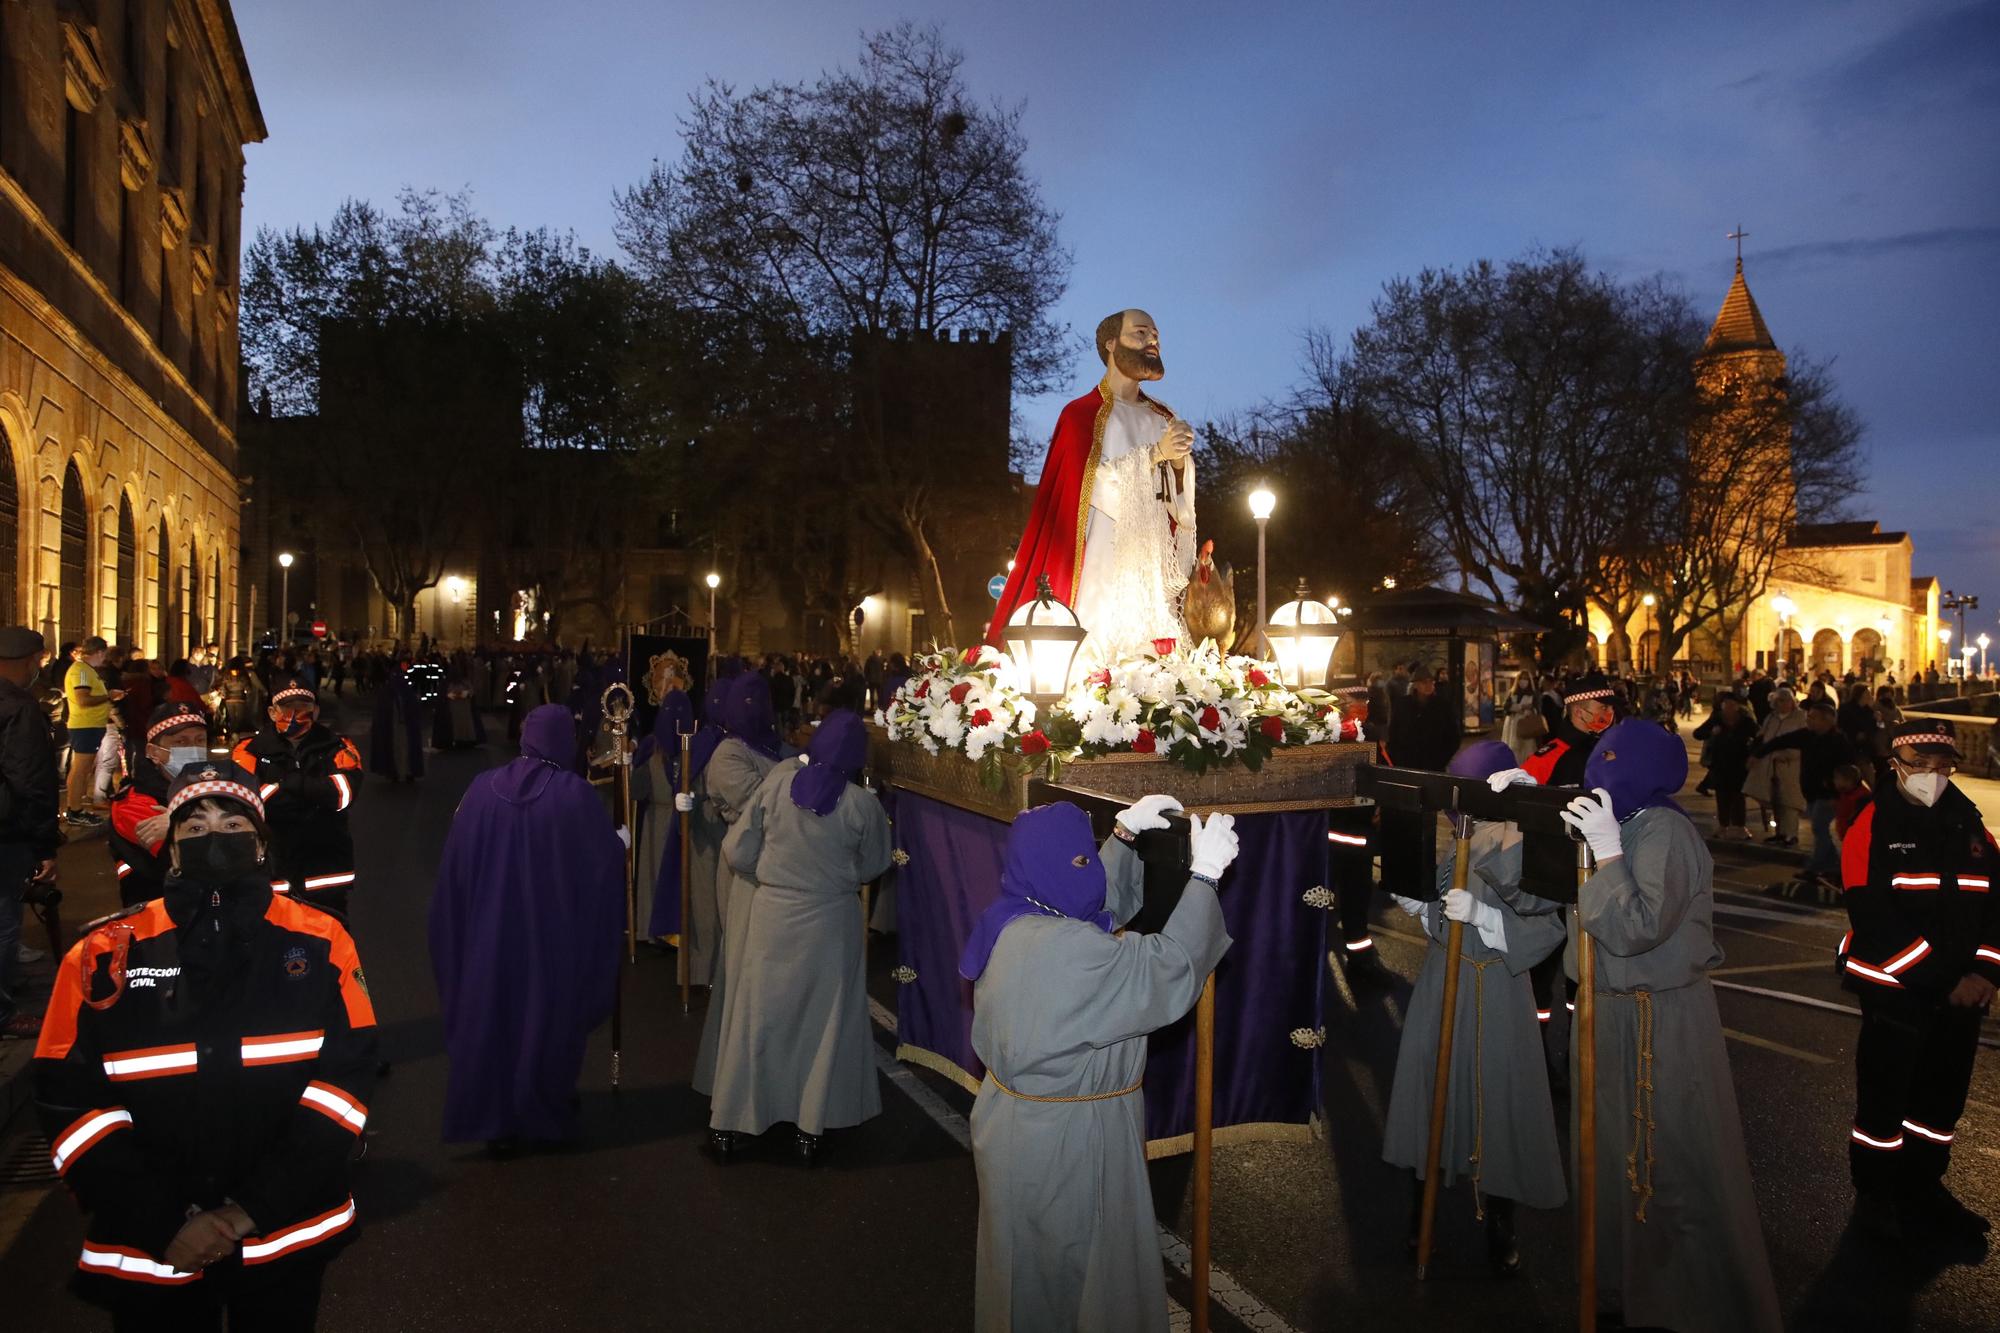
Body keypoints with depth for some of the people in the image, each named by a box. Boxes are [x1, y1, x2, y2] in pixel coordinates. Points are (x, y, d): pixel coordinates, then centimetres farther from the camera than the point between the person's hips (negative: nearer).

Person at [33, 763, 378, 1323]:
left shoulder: (320, 944, -5)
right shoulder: (103, 957, -4)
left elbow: (347, 1072, -7)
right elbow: (67, 1099, -5)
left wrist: (252, 1210, -13)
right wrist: (163, 1224, -12)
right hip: (147, 1255, 0)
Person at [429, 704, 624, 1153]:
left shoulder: (482, 788, -8)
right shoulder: (576, 795, -16)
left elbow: (454, 868, -1)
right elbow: (611, 858, -6)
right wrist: (621, 842, 16)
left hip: (490, 936, 2)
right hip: (555, 937, -2)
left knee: (492, 1017, 15)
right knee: (547, 1021, 16)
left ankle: (495, 1123, 23)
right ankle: (544, 1112, 30)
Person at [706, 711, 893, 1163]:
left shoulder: (777, 781, -12)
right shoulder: (863, 804, -14)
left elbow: (737, 852, -7)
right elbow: (871, 867, 1)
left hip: (771, 918, 1)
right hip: (831, 923, -1)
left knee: (755, 1018, 15)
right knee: (822, 1022, 15)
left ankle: (730, 1123, 26)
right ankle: (811, 1127, 23)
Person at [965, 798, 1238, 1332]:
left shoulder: (1020, 921, -3)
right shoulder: (1060, 947, -33)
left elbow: (1101, 904, 16)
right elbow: (1167, 970, -27)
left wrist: (1125, 834, 9)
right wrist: (1205, 876, -22)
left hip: (1027, 1121, 9)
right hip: (1063, 1138, -9)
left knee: (1035, 1259, 28)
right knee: (1076, 1264, 14)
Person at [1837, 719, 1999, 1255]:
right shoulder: (1873, 828, -11)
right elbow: (1874, 918, -17)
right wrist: (1940, 982, -18)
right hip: (1895, 993, -5)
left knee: (1942, 1098, 16)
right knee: (1884, 1097, 5)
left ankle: (1924, 1191, 35)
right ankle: (1876, 1198, 23)